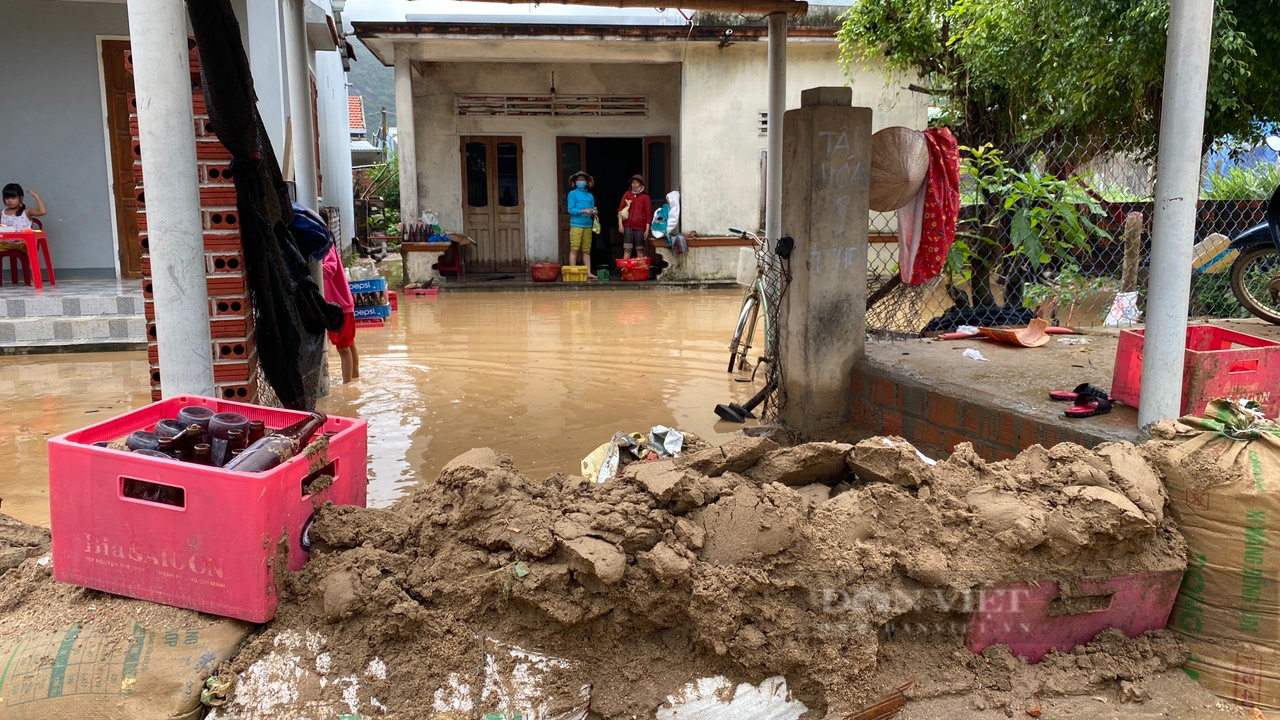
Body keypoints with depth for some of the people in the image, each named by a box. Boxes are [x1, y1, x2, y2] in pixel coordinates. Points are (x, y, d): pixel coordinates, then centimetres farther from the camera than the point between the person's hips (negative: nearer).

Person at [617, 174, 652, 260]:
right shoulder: (627, 194, 10)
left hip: (640, 227, -1)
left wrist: (647, 229, -2)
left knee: (640, 250, 1)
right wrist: (620, 224, -1)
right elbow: (620, 209, 9)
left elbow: (648, 214, 3)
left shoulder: (645, 197, 5)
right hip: (628, 226, 1)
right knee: (627, 249, -6)